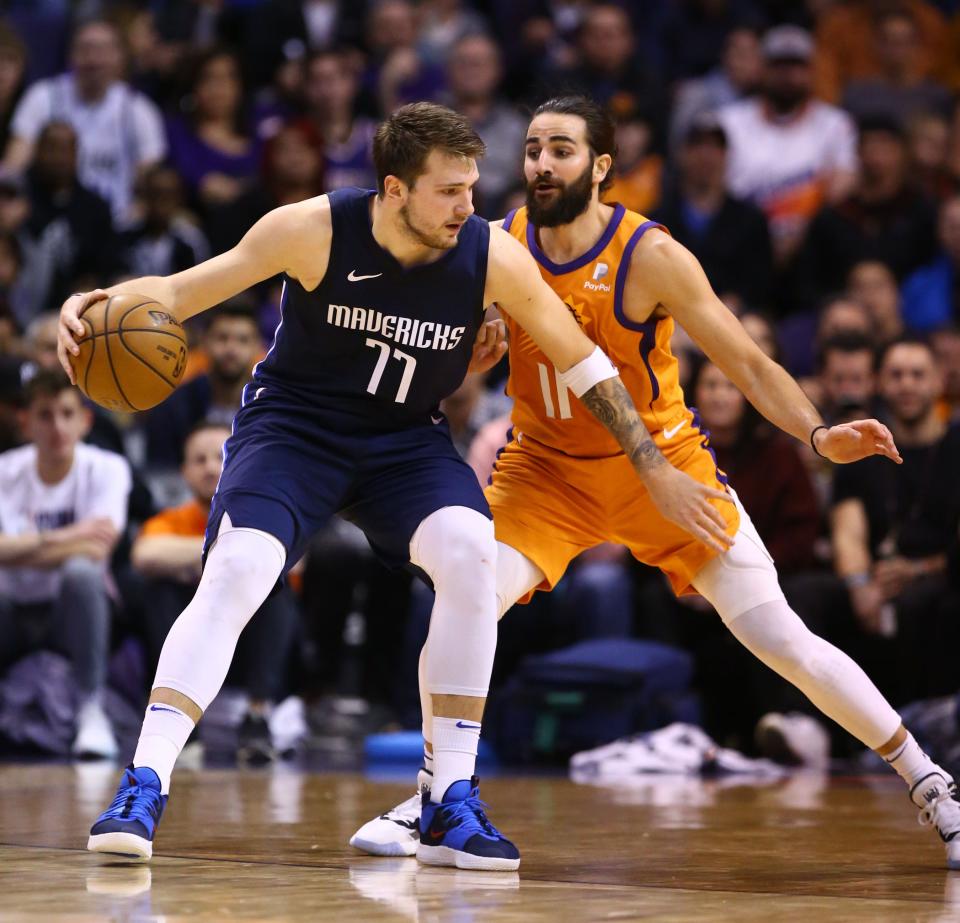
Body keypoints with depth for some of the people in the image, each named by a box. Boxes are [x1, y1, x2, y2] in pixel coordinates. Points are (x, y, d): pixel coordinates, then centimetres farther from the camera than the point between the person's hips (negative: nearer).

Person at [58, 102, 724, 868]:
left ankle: (452, 805, -16)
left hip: (406, 439, 2)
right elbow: (181, 290, -12)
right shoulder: (315, 231, -19)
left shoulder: (492, 256, -15)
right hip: (293, 425, -2)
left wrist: (656, 471, -3)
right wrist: (102, 303, -33)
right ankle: (143, 791, -20)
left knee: (470, 549, -25)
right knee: (236, 571, -26)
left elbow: (584, 364, -3)